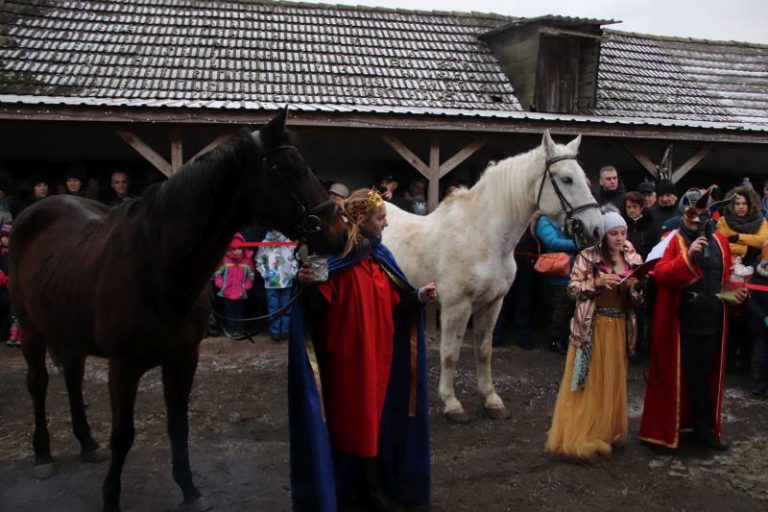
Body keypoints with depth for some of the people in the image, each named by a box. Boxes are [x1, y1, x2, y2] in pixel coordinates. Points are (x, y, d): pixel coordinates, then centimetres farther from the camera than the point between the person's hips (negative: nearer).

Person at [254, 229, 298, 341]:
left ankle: (285, 331, 18)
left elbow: (294, 258, 12)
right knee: (274, 308, 3)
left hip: (287, 281, 2)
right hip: (271, 283, -2)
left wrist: (293, 272, 2)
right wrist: (264, 273, -7)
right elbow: (259, 261, 3)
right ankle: (275, 332, 11)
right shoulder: (265, 244, -2)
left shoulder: (288, 243, 3)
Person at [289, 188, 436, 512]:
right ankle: (341, 483, 23)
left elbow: (395, 302, 10)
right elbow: (320, 304, -18)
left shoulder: (380, 256, 7)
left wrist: (419, 297, -6)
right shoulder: (335, 255, -13)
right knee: (346, 416, 6)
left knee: (372, 416, 13)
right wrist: (308, 284, -37)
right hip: (345, 353, -6)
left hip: (378, 352, 6)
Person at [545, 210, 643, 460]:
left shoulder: (633, 259, 7)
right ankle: (578, 438, 6)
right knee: (588, 382, -1)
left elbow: (637, 297, 8)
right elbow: (573, 288, -7)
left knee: (612, 382, 11)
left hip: (620, 328, 4)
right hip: (592, 327, -4)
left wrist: (637, 285, -13)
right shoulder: (588, 256, -4)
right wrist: (597, 282, -20)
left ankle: (604, 432, 25)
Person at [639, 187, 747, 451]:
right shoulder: (673, 240, -5)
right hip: (682, 321, -4)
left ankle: (703, 426, 24)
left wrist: (736, 291, 2)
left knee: (705, 374, 12)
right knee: (676, 375, 4)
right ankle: (666, 427, 17)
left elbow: (727, 275, 21)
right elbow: (660, 274, -18)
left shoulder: (719, 240, 9)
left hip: (712, 320, 4)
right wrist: (687, 255, -27)